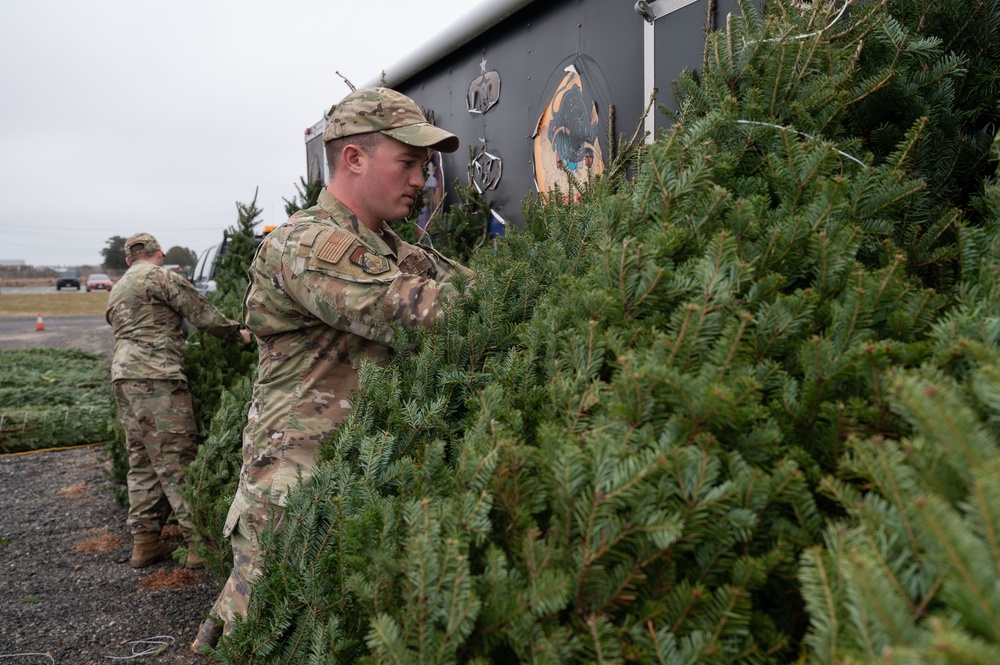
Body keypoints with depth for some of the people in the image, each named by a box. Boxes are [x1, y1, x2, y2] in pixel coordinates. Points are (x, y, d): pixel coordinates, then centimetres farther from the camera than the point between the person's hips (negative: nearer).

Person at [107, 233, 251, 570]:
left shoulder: (116, 291, 26)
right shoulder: (160, 276, -1)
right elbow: (203, 313, -4)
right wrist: (238, 332, 9)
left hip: (123, 377, 9)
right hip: (154, 377, -9)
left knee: (142, 462, 12)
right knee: (177, 460, -9)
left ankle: (145, 542, 16)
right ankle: (201, 543, -7)